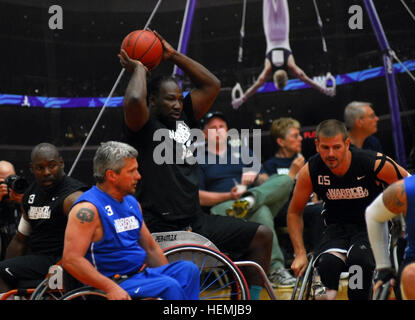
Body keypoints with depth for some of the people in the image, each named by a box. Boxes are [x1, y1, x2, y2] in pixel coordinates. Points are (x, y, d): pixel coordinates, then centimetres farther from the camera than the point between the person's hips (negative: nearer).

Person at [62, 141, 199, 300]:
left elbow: (151, 248, 23)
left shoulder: (132, 203, 15)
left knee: (188, 269, -11)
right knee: (169, 286, -26)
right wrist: (111, 287, -28)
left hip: (141, 274, 9)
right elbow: (71, 259, -22)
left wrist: (169, 274, 10)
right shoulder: (88, 209, -13)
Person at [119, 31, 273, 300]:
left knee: (262, 236, 9)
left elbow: (212, 84, 16)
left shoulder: (184, 120, 15)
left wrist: (173, 55, 13)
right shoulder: (144, 127, -7)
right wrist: (138, 70, -9)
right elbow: (134, 101, -29)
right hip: (160, 231, -8)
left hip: (196, 222, 8)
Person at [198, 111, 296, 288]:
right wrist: (230, 196, -13)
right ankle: (275, 269, -43)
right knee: (261, 211, -37)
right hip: (221, 207, -4)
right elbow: (199, 197, 0)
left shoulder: (242, 151, 27)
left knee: (285, 180, -19)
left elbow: (266, 181, 21)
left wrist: (256, 176, -4)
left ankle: (250, 199, -43)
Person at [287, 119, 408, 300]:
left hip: (372, 226, -1)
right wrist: (300, 254, -4)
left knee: (359, 259, -35)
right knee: (328, 264, -35)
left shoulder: (374, 163, -18)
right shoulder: (310, 171, -12)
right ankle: (330, 292, -5)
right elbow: (294, 213, 3)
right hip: (337, 228, 1)